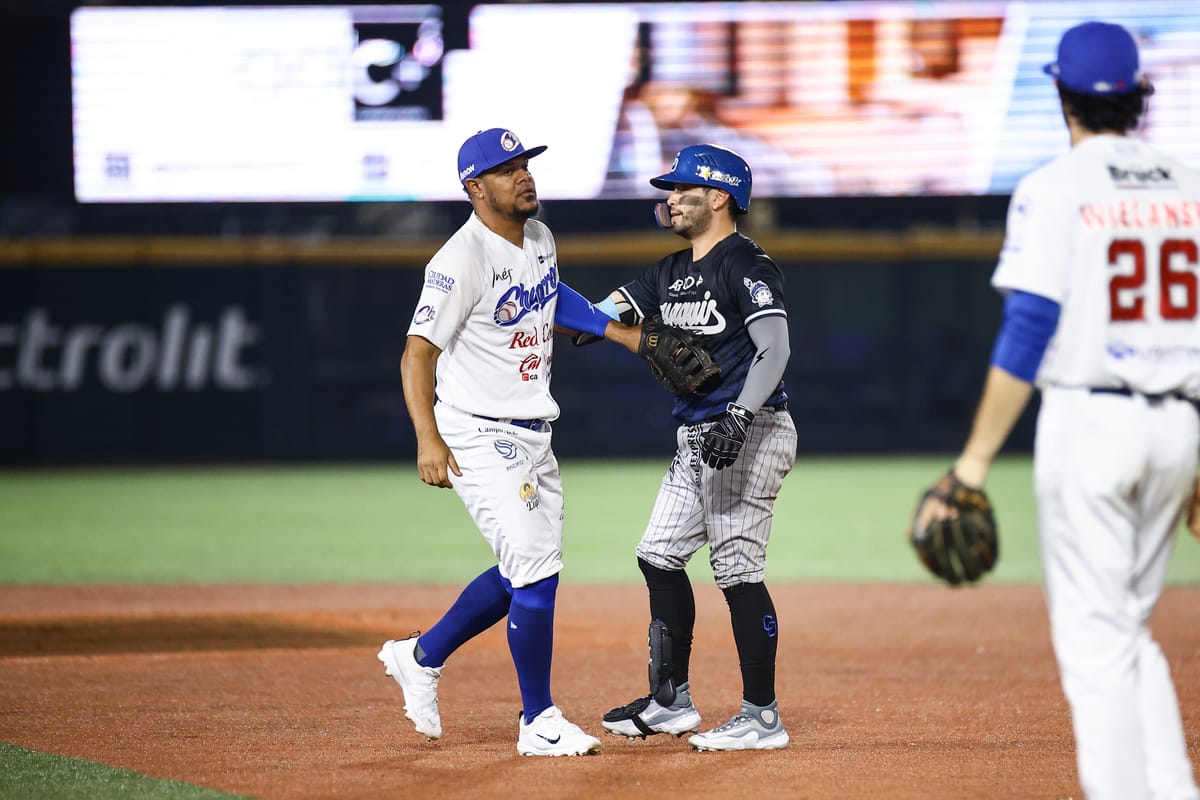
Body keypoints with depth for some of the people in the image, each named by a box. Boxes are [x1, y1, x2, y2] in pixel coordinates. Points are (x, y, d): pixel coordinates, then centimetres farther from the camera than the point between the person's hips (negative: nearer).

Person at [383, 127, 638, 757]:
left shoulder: (540, 238, 7)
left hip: (532, 435, 9)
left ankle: (421, 657, 31)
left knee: (528, 571, 15)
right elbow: (418, 353, -21)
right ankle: (539, 723, -5)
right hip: (478, 435, -9)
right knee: (534, 569, -13)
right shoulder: (462, 260, -19)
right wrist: (428, 439, -31)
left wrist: (625, 333, 18)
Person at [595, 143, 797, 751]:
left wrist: (739, 418, -32)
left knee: (737, 571, -10)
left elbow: (774, 348, -22)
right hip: (695, 439, 10)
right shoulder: (672, 272, 16)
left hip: (750, 433, -10)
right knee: (659, 556, 13)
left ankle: (763, 717, -6)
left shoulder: (746, 266, -12)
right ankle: (672, 701, 22)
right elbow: (602, 317, 10)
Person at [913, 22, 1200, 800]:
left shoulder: (1054, 189, -6)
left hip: (1087, 421, -5)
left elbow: (1028, 334, -13)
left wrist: (974, 461, -10)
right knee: (1132, 627, 18)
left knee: (1095, 634, -1)